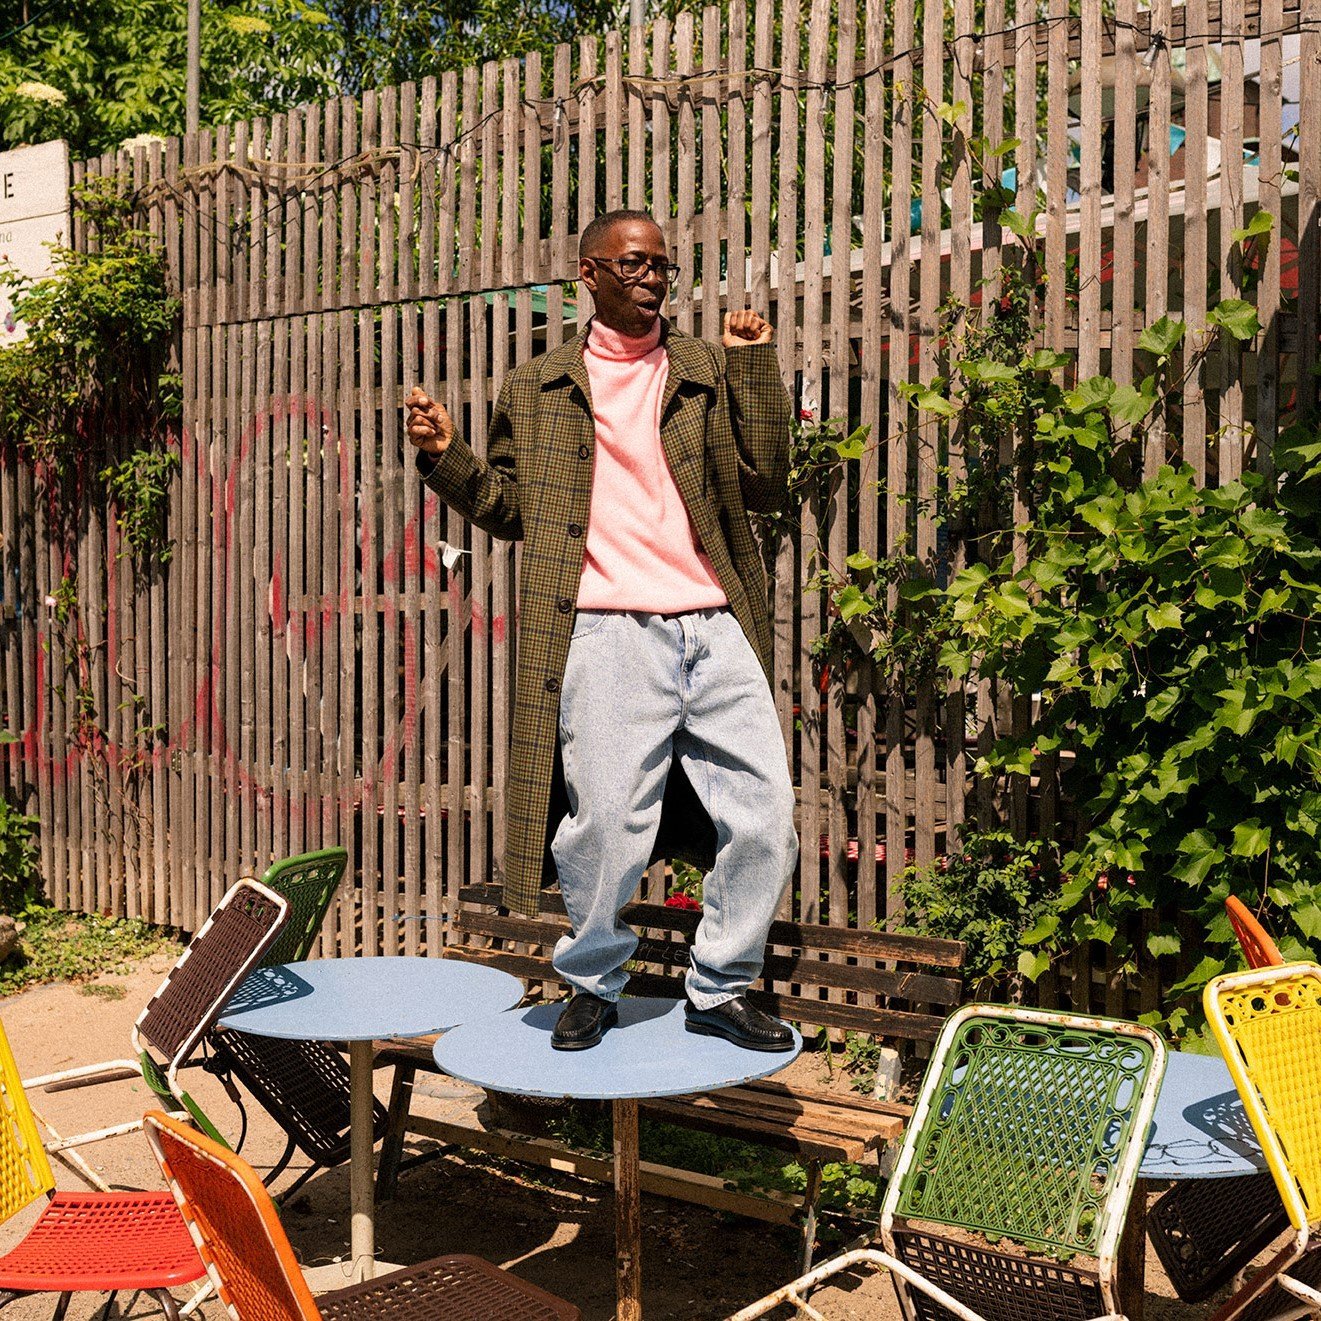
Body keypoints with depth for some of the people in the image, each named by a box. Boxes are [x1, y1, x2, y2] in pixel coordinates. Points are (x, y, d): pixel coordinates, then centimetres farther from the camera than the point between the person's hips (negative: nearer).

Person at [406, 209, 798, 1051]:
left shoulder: (710, 370, 15)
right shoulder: (537, 389, 14)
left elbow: (767, 485, 6)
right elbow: (510, 509, 15)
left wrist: (756, 365, 2)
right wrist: (445, 457, 0)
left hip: (715, 630, 2)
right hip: (608, 636, -2)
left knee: (766, 815, -1)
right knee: (605, 824, -2)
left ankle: (719, 991, 18)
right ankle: (593, 988, 23)